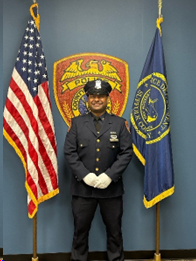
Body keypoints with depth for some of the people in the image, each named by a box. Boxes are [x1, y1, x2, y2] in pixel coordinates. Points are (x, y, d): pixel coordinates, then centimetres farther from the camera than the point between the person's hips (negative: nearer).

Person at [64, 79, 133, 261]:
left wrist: (110, 175, -14)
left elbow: (127, 152, -3)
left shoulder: (119, 123, 4)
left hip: (111, 187, 0)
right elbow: (69, 152, -2)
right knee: (80, 230, 12)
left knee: (114, 230, 13)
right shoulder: (77, 123, 5)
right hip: (82, 187, 0)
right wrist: (84, 175, -14)